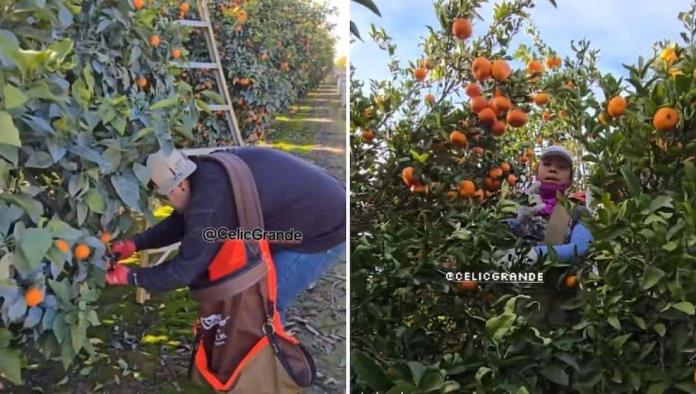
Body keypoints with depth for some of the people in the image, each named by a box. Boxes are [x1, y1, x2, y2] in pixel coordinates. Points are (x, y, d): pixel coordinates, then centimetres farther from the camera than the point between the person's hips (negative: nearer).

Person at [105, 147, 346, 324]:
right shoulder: (210, 173, 1)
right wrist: (135, 244, 10)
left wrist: (131, 277, -7)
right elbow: (182, 221, 16)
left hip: (323, 231, -10)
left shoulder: (211, 202, -29)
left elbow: (185, 270, -20)